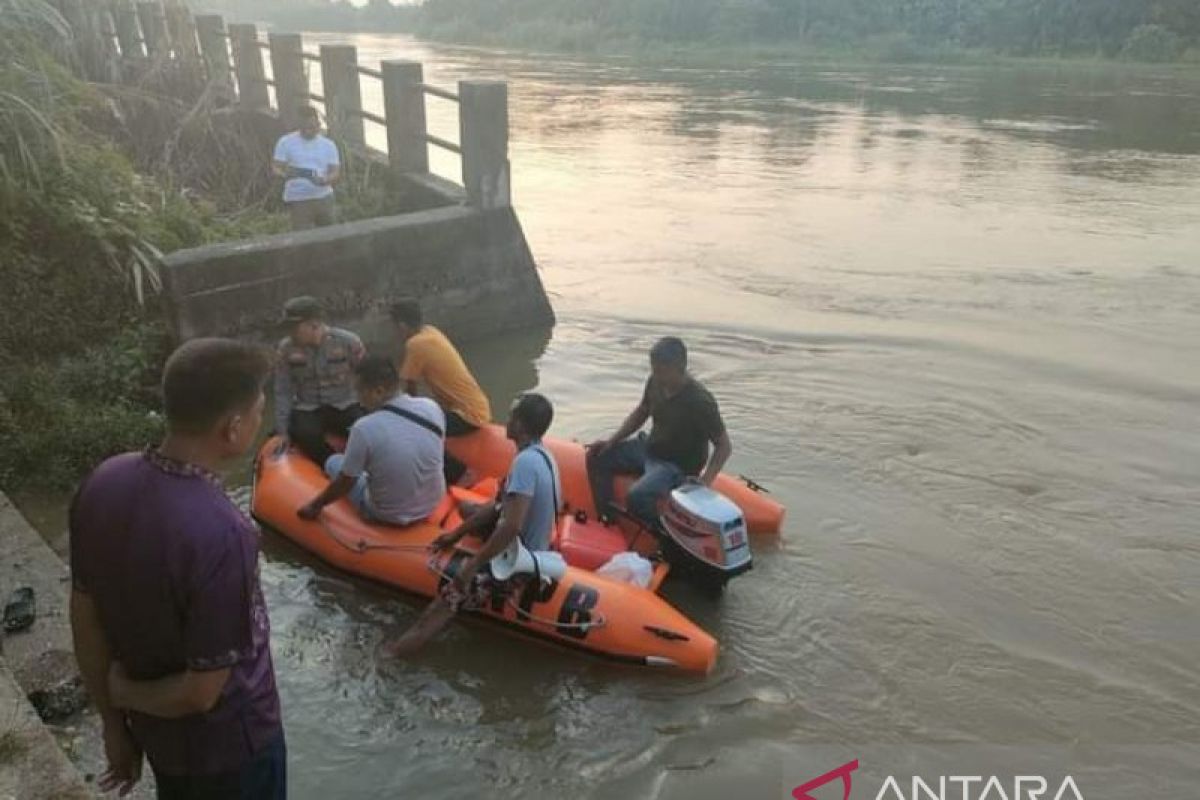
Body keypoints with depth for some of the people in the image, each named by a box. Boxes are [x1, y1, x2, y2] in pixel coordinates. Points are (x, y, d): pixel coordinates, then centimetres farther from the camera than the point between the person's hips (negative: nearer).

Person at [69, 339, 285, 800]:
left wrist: (114, 723, 9)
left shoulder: (102, 484, -14)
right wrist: (124, 692, -7)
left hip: (155, 733, 6)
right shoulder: (220, 534, -36)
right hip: (231, 743, -6)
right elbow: (200, 692, -27)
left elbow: (85, 621, -3)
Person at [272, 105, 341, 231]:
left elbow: (336, 173, 2)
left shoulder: (328, 145, 8)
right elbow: (276, 168, 0)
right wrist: (285, 174, -25)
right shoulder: (285, 142, 1)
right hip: (298, 200, -3)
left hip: (324, 198, 3)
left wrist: (324, 180, -21)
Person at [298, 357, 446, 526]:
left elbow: (345, 482, -13)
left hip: (388, 516, -4)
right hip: (433, 504, 4)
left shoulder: (364, 428, -26)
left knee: (334, 462, 19)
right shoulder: (432, 407, -13)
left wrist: (315, 506, 5)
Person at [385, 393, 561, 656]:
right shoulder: (541, 454, 2)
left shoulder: (526, 462, -27)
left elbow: (512, 527, -33)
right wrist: (456, 534, 9)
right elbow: (500, 505, 9)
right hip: (533, 546, 10)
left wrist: (474, 563, -23)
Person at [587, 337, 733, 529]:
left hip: (678, 465, -8)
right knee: (597, 457, 0)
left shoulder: (700, 402, -27)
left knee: (637, 496, -32)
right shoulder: (656, 383, -8)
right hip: (649, 447, 8)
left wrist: (704, 483, -30)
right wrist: (612, 440, 2)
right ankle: (607, 521, 6)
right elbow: (641, 413, 12)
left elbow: (724, 445, -19)